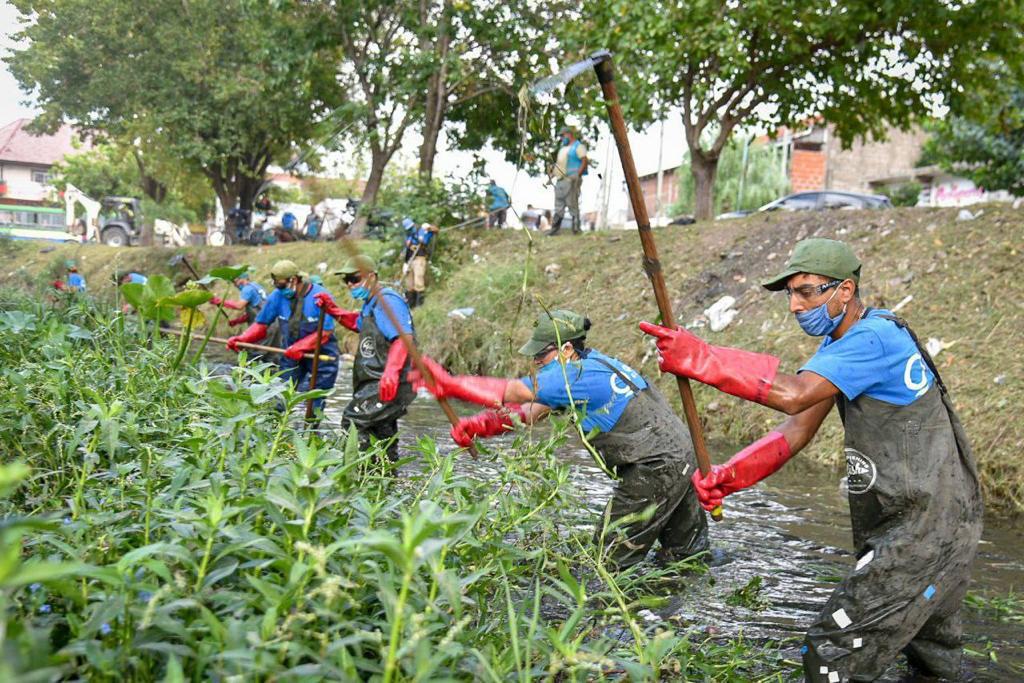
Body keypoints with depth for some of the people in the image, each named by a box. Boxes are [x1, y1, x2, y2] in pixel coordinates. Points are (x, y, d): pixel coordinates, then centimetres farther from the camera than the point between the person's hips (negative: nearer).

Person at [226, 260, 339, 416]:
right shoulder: (277, 296, -8)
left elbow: (325, 332, -20)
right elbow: (261, 325, -2)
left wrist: (299, 347, -29)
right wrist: (241, 339, -18)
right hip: (291, 355, 4)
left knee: (315, 403, 2)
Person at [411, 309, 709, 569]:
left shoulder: (580, 375, -23)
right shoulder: (590, 363, 6)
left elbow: (515, 392, -26)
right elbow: (532, 410, 2)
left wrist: (450, 385, -24)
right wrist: (480, 424, -10)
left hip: (656, 470, -10)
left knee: (610, 561, -2)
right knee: (684, 555, 25)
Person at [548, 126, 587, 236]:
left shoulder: (578, 146, -2)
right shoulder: (563, 148, 25)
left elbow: (585, 161, -11)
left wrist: (577, 176, -19)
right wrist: (553, 172, 13)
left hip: (571, 180, -8)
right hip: (560, 180, 8)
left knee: (572, 204, -9)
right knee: (559, 206, 8)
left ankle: (576, 228, -6)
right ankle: (555, 229, 9)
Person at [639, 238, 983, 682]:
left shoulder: (875, 337, -21)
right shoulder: (839, 346, 10)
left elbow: (794, 395, -33)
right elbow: (796, 431, 3)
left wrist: (701, 360, -33)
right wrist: (726, 477, -11)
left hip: (922, 534, -10)